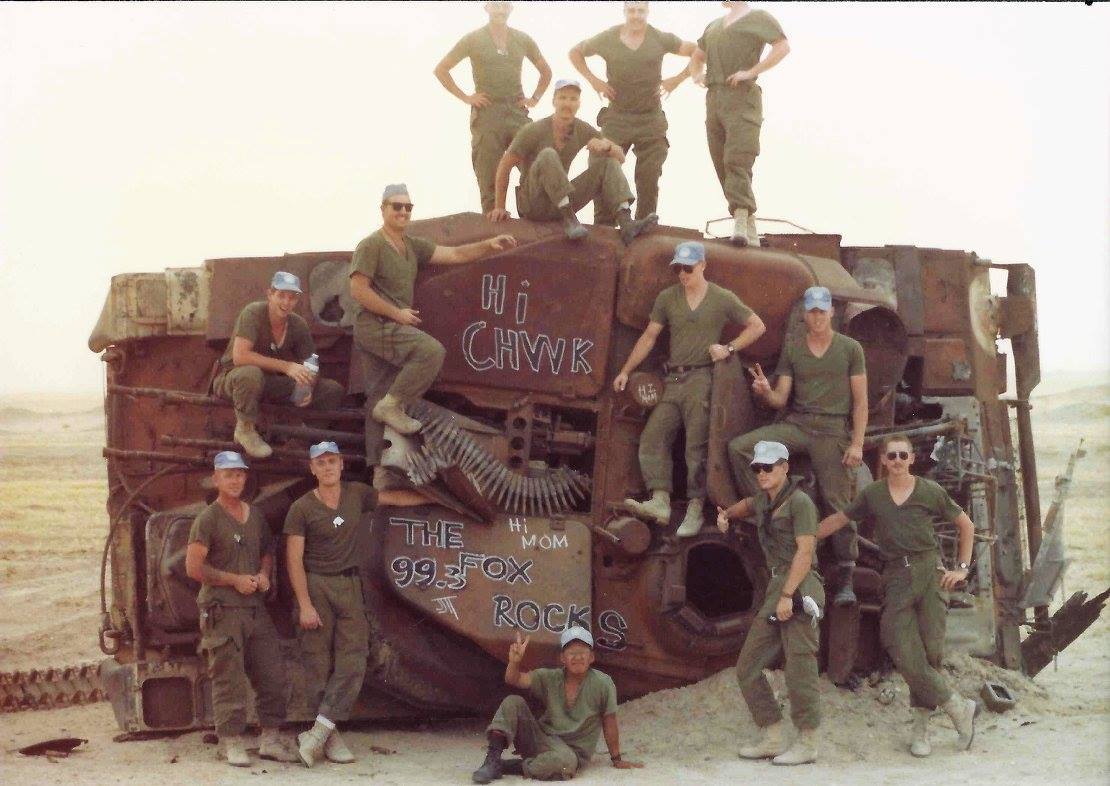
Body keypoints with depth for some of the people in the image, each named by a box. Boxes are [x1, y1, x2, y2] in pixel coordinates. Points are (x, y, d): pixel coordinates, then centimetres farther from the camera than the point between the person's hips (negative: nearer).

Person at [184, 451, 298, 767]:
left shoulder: (256, 516, 16)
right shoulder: (207, 519, -5)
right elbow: (193, 567, -11)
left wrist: (264, 574, 7)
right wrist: (235, 580, -11)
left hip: (255, 607, 7)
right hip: (222, 610, -7)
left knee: (273, 676, 5)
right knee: (228, 680, -6)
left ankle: (271, 738, 14)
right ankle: (231, 742, 2)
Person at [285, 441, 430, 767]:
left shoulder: (357, 494, 7)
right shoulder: (301, 509, -6)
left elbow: (396, 498, 21)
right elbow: (294, 560, -8)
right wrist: (305, 605, -14)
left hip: (349, 584, 4)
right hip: (315, 585, -4)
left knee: (353, 660, -8)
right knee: (319, 664, -4)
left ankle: (318, 732, -8)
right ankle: (330, 736, 1)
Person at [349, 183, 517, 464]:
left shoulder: (413, 246, 13)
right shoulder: (371, 246, -10)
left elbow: (455, 254, 8)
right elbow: (359, 290, -17)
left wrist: (490, 246, -5)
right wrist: (397, 313, -16)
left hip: (393, 326, 8)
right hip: (376, 325, -8)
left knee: (379, 398, 9)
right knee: (432, 351, -25)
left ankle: (376, 461, 13)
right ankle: (393, 404, -15)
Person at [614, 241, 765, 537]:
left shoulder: (723, 299, 3)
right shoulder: (667, 298, 11)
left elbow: (757, 326, 9)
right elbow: (649, 337, 15)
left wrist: (729, 348, -3)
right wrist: (625, 371, 10)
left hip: (702, 378, -4)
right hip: (672, 380, 4)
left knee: (697, 446, -9)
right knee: (652, 438, -11)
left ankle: (695, 509, -6)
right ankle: (660, 501, -15)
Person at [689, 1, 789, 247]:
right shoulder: (714, 26, 25)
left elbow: (783, 46, -11)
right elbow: (696, 58, 37)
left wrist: (751, 72, -18)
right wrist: (696, 75, 14)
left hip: (743, 99, -7)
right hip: (714, 100, 7)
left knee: (737, 162, -22)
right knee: (724, 169, 1)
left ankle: (740, 224, -33)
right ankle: (751, 234, 5)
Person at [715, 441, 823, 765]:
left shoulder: (799, 502, -7)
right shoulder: (765, 500, 19)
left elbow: (805, 552, -16)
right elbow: (748, 504, 44)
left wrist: (788, 595, -23)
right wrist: (726, 515, 23)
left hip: (799, 590, -9)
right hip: (775, 589, 9)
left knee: (799, 667, -9)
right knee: (747, 668, 5)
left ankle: (807, 744, -1)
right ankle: (771, 739, 10)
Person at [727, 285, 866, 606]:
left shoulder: (850, 349, 6)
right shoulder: (791, 350, 13)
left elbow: (860, 400, 3)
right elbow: (781, 399, 10)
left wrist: (857, 444, -7)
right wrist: (765, 392, -15)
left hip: (833, 428, -3)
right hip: (796, 423, 3)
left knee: (837, 501, -9)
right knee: (738, 448, -17)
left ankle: (846, 578, -5)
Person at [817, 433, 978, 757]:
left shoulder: (931, 492, 6)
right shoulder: (872, 495, 10)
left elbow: (966, 525, 16)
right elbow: (837, 520, 19)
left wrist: (962, 568, 9)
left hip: (929, 571, -1)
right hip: (896, 577, 1)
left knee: (931, 650, -10)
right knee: (905, 655, -14)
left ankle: (921, 725, 4)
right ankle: (958, 708, -1)